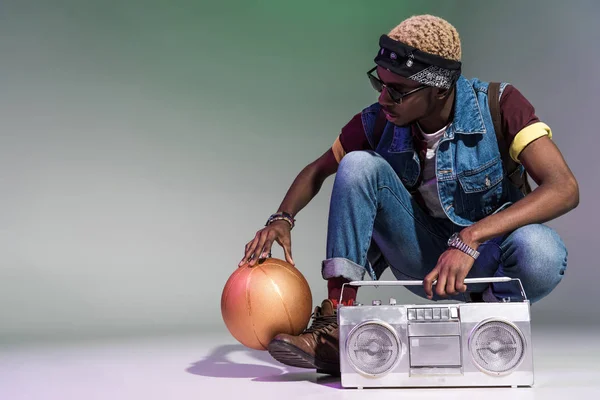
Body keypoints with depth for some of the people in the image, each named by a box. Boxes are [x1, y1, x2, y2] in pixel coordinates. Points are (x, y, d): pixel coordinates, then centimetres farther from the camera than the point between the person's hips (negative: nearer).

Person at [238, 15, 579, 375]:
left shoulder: (498, 106, -19)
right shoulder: (379, 123, -10)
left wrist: (470, 238, -41)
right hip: (424, 256, 3)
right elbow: (318, 170, 8)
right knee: (359, 165, -20)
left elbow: (564, 188, -30)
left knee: (542, 253, -39)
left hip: (487, 257, -3)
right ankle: (335, 328, -22)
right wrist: (283, 218, -14)